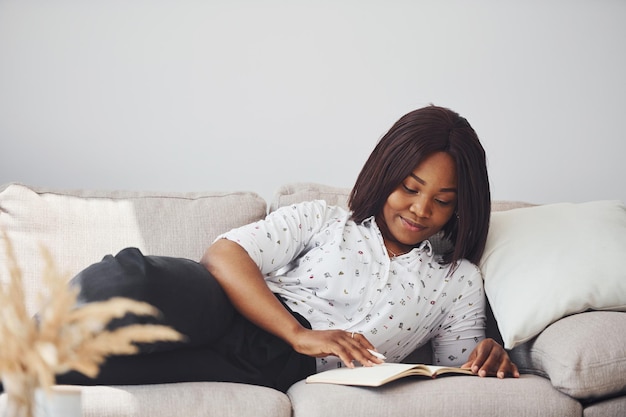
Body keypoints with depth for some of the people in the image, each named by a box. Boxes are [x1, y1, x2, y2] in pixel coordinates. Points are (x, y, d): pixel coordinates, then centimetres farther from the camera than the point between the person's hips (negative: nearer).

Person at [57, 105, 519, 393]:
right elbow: (224, 254, 2)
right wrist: (299, 333, -13)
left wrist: (489, 359, -4)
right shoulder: (320, 220, 17)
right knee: (131, 274, -36)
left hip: (289, 372, -1)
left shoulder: (460, 281, 23)